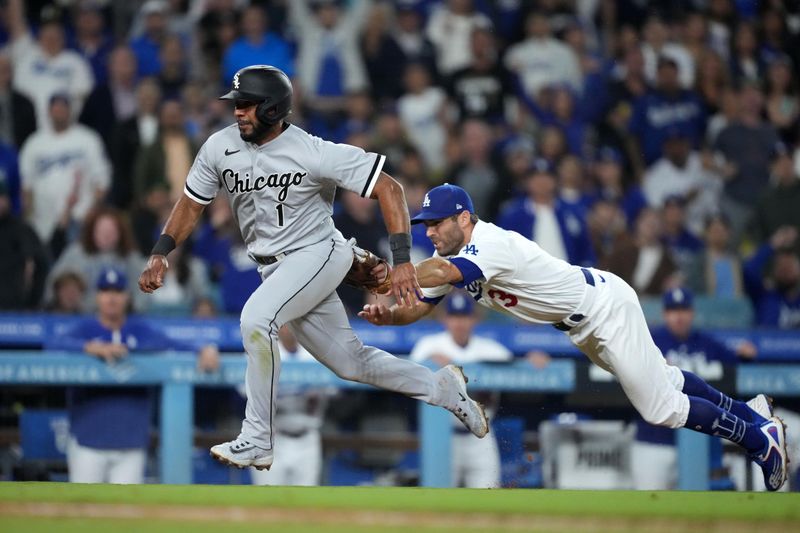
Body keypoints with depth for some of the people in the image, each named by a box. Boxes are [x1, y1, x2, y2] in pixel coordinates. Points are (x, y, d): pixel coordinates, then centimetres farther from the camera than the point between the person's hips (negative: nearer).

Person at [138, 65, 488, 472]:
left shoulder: (314, 154, -20)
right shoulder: (220, 147, -4)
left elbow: (388, 189, -18)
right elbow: (192, 204, 10)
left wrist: (402, 260, -26)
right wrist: (160, 253, -5)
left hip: (317, 254, -7)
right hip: (275, 269, 7)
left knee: (256, 319, -30)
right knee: (350, 362, 12)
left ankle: (257, 442, -23)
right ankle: (439, 387, 34)